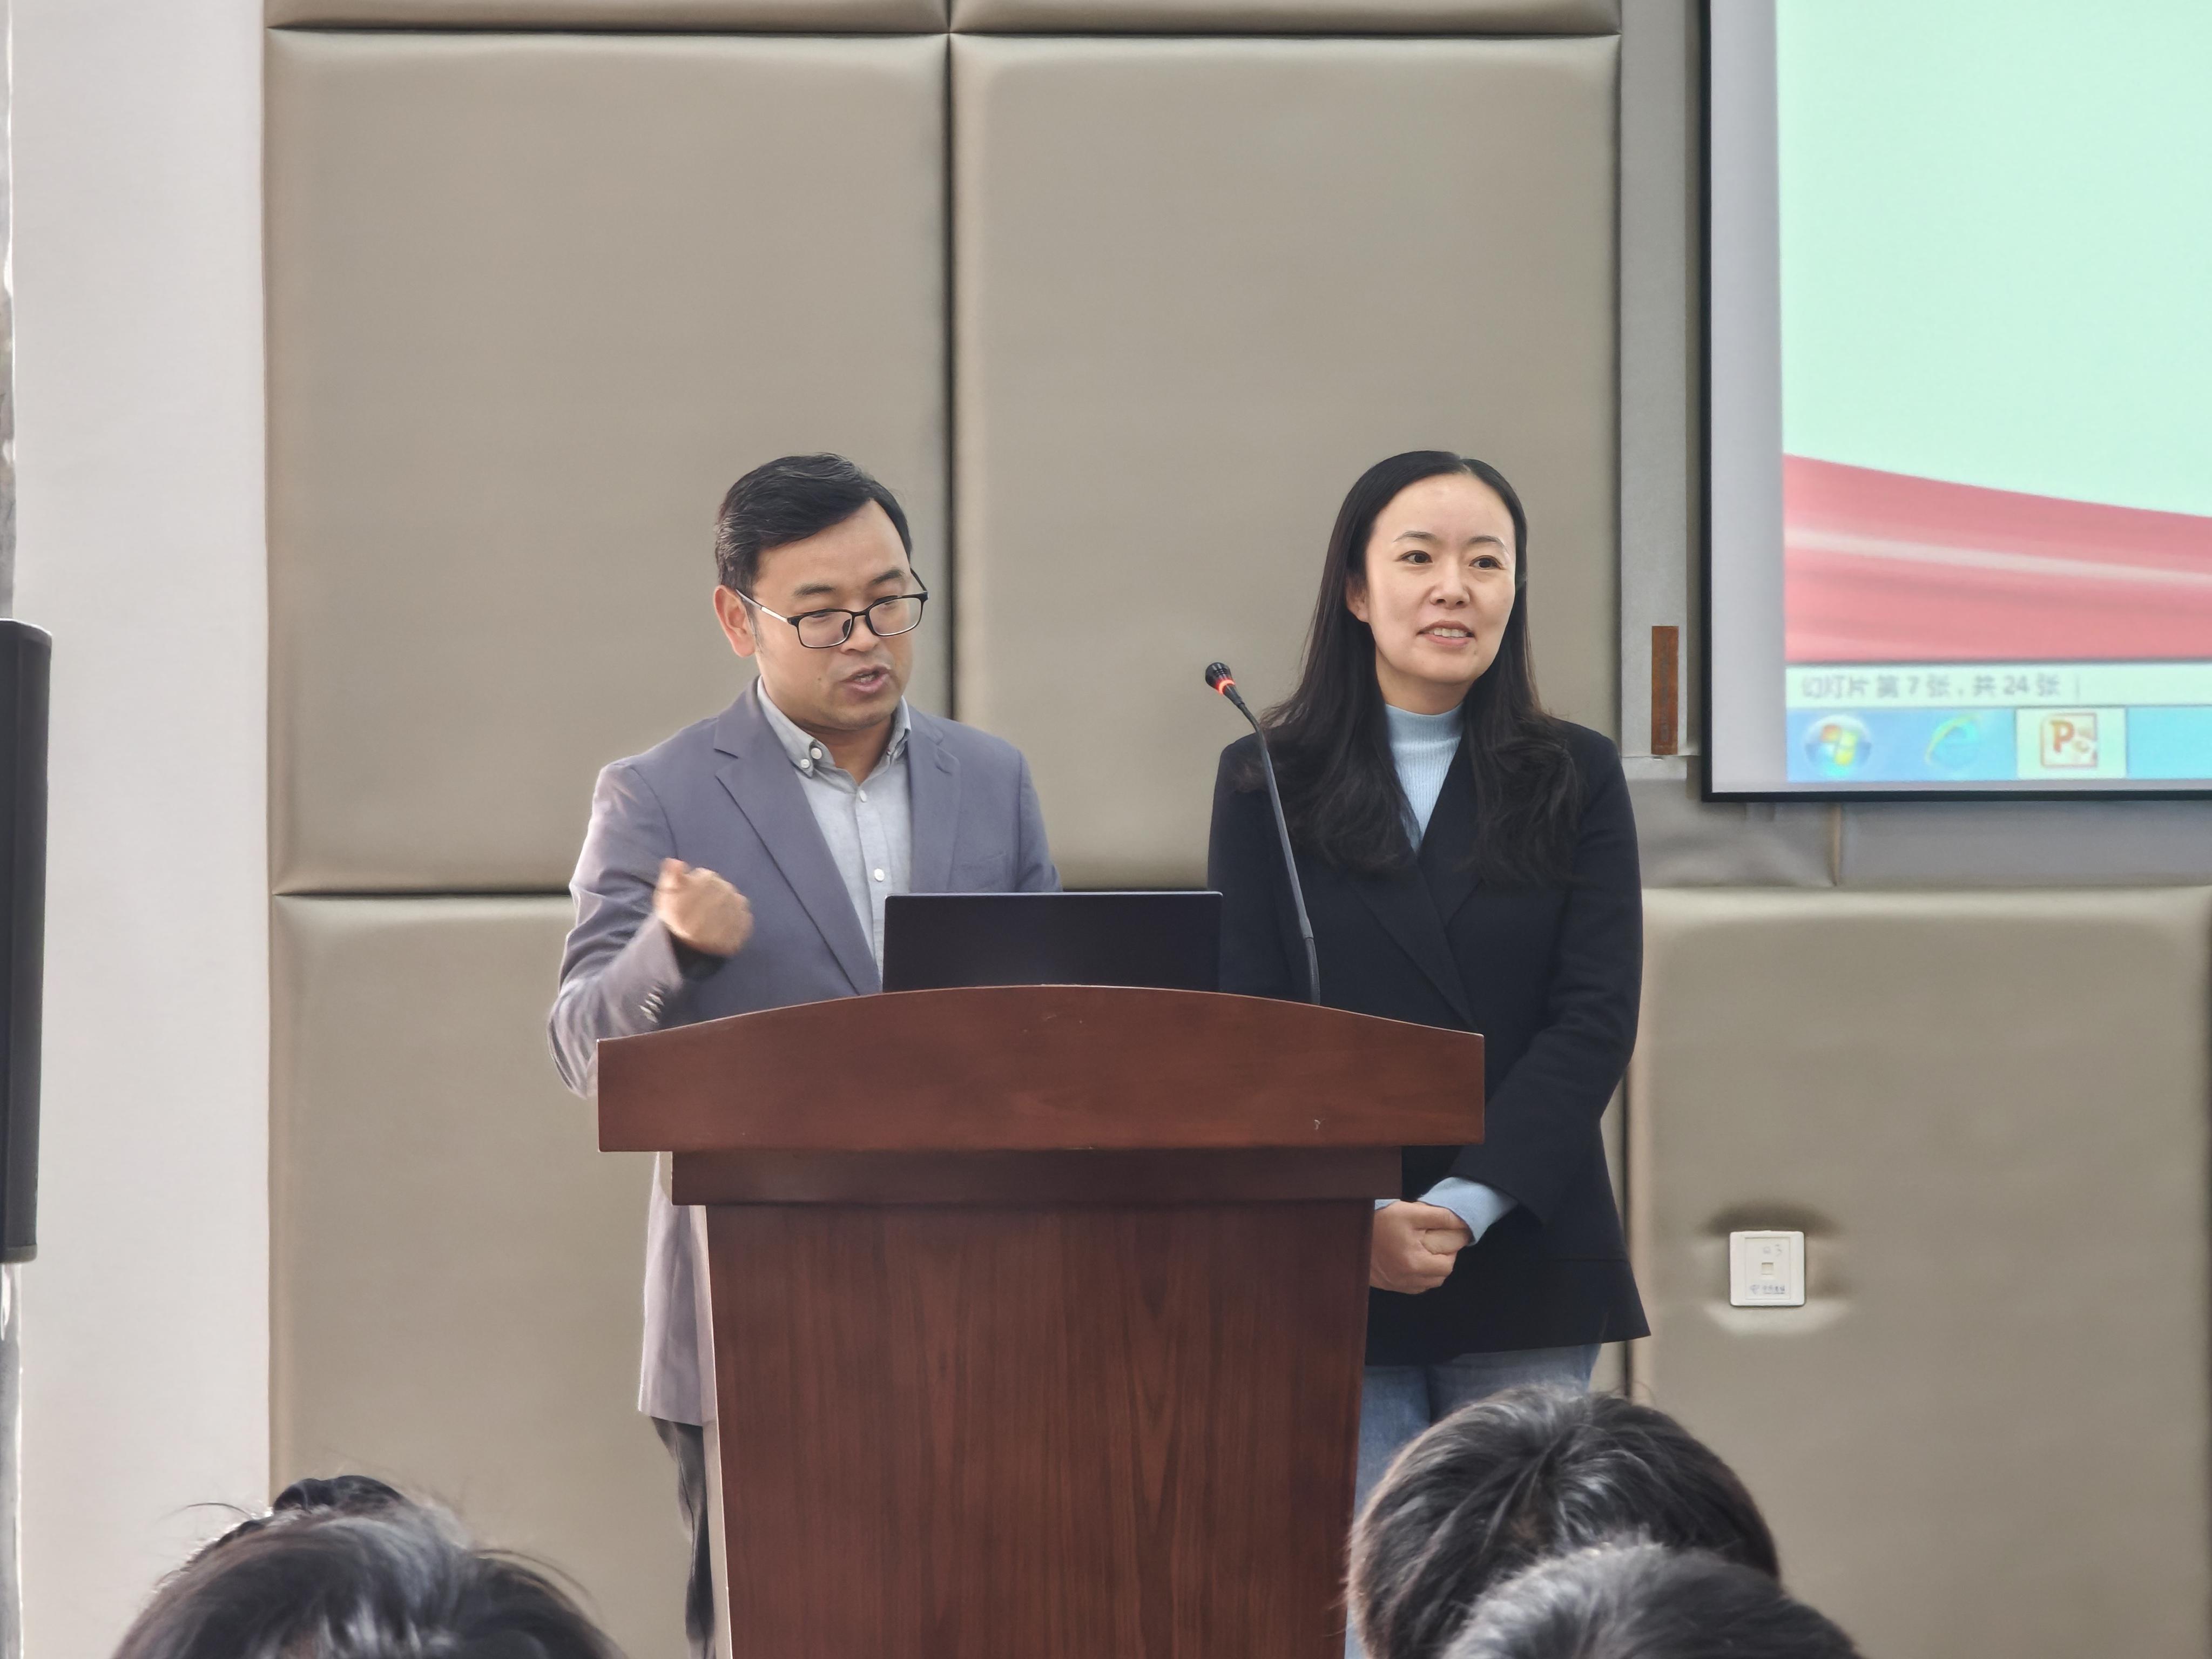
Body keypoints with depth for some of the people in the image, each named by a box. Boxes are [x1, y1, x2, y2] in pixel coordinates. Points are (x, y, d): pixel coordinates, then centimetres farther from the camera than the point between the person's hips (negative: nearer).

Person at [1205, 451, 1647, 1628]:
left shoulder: (1576, 780, 9)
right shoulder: (1267, 782, 7)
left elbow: (1594, 1021, 0)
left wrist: (1465, 1207, -13)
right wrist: (1356, 1222, -15)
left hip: (1522, 1261, 1)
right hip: (1328, 1276, -1)